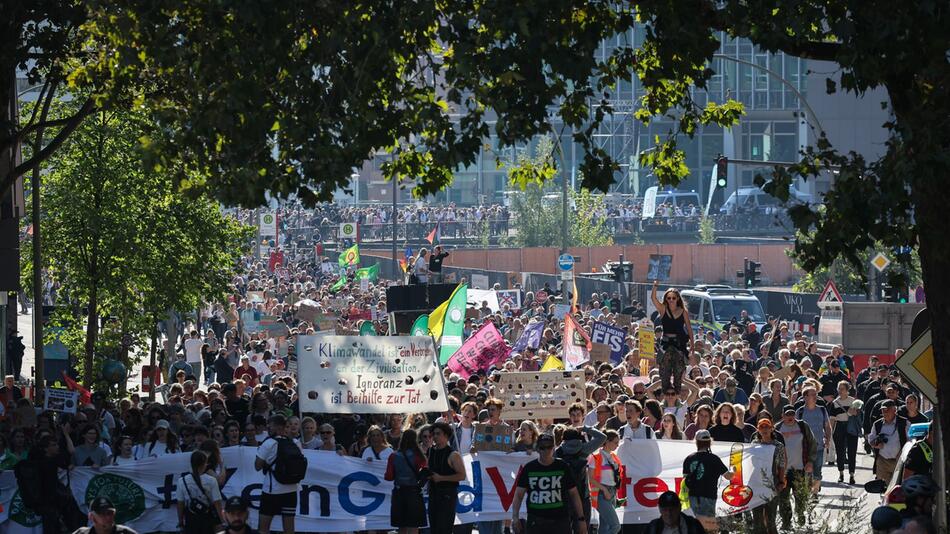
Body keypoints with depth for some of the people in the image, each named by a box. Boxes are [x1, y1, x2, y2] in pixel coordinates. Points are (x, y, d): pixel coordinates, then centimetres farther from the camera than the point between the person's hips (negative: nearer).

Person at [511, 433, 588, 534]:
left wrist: (581, 519, 1)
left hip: (560, 521, -1)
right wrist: (515, 517, -12)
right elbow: (519, 494, 2)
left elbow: (574, 494, 7)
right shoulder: (529, 468, 5)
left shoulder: (563, 467, 3)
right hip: (535, 521, 1)